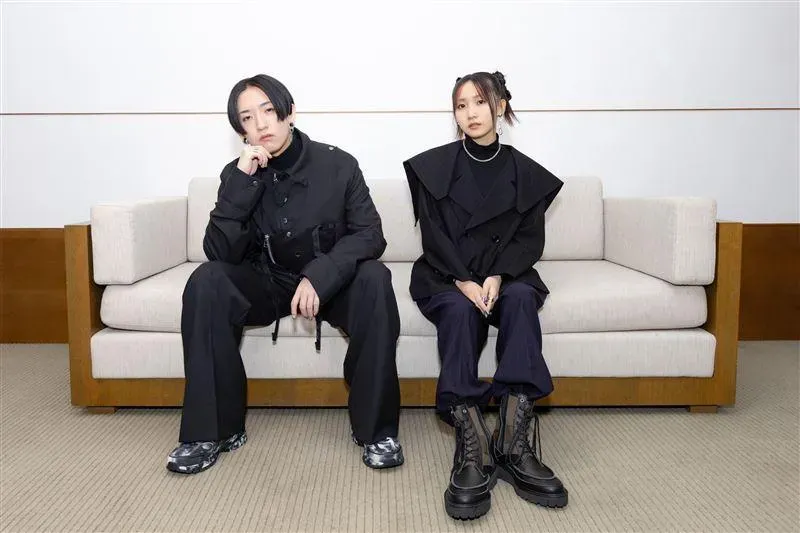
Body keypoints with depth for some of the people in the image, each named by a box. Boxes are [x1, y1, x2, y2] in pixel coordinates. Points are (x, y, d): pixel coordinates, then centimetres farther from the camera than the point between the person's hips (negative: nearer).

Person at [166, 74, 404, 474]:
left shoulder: (338, 165, -10)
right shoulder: (237, 174, -5)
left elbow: (369, 235, -15)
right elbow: (220, 253, -15)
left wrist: (319, 276, -31)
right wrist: (242, 181, -26)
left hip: (330, 283, -1)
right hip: (267, 283, 2)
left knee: (374, 278, -32)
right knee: (205, 282, -25)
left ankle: (376, 427, -20)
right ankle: (213, 429, -15)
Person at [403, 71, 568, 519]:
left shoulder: (525, 172, 9)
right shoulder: (432, 166, 5)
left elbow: (531, 238, 2)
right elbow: (434, 235, -3)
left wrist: (498, 276, -18)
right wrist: (464, 281, -19)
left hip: (504, 274, 2)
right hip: (445, 276, -1)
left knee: (521, 298, -33)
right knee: (461, 310, -35)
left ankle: (514, 442, -40)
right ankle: (472, 445, -42)